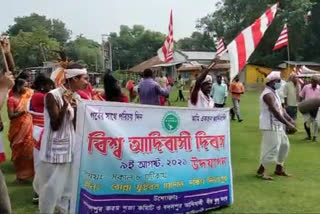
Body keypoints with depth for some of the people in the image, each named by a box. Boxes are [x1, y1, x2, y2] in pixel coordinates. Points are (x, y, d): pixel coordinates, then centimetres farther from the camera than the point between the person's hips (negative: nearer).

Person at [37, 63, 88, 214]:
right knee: (51, 188, 1)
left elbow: (77, 126, 5)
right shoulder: (53, 96, -12)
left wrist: (76, 108, -9)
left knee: (69, 188, 13)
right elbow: (55, 125, -16)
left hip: (70, 148, 7)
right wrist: (66, 104, -23)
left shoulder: (76, 97, 7)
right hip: (54, 150, -6)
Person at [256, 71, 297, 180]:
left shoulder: (274, 93, 13)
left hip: (277, 125, 10)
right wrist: (288, 125, -25)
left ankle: (279, 169, 27)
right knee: (272, 149, -7)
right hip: (270, 126, -10)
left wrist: (290, 120, 3)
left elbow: (281, 108, 14)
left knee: (284, 145, 15)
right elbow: (275, 112, -25)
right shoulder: (268, 94, -19)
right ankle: (261, 171, 6)